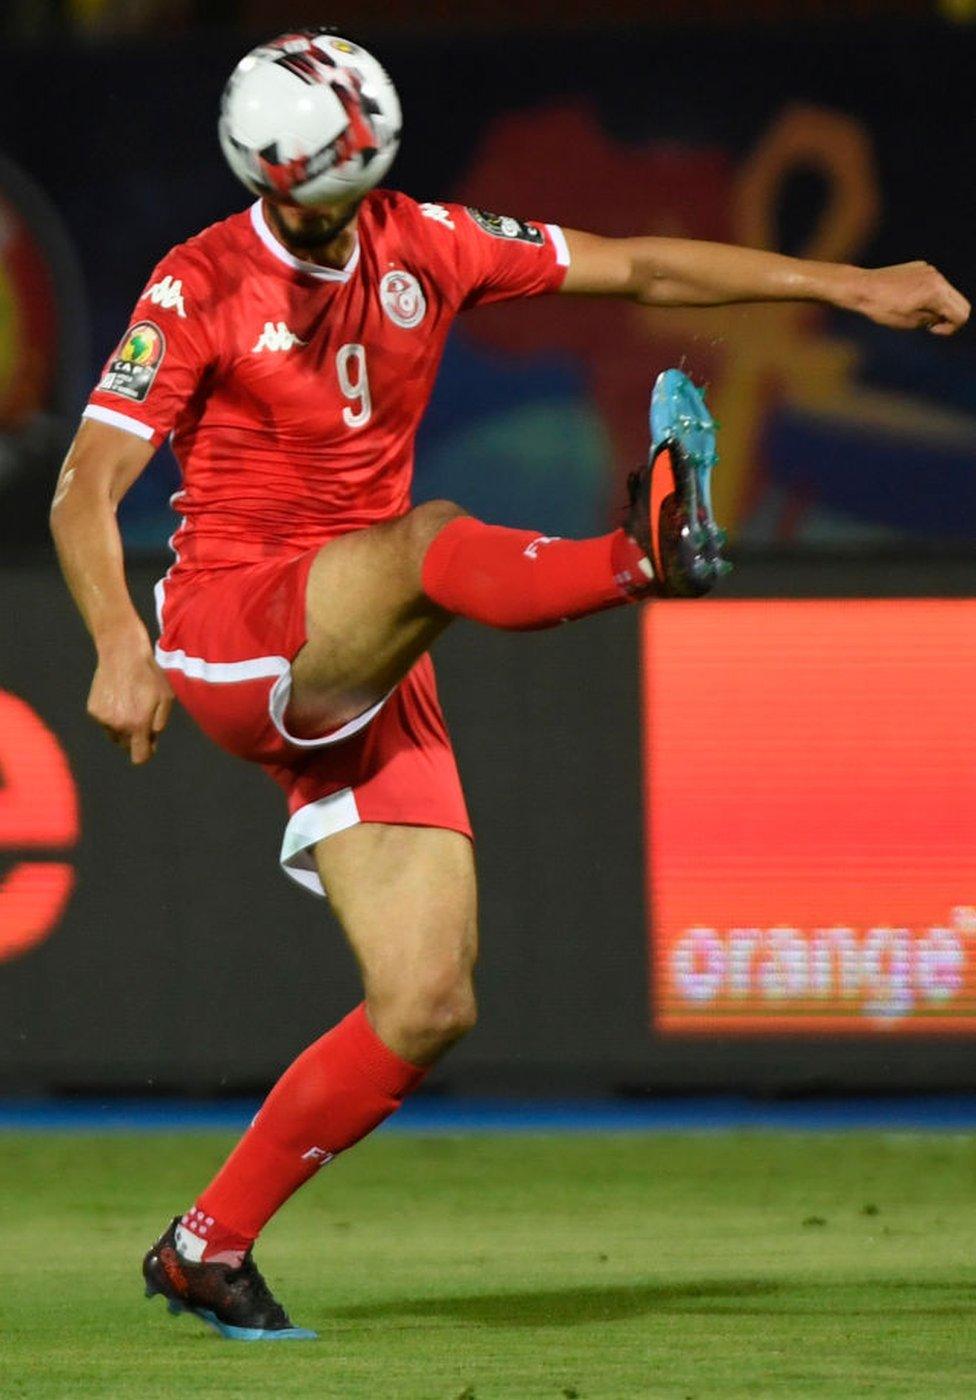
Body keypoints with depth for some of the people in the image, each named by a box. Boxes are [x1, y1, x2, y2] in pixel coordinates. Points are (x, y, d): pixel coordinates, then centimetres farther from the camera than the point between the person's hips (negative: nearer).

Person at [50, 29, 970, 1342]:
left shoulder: (424, 246, 7)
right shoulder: (200, 287, -6)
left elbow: (636, 269, 11)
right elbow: (86, 492, -14)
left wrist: (851, 286, 6)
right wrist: (120, 644, -33)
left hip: (362, 679, 6)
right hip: (230, 636, -5)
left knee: (428, 1006, -3)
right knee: (427, 540, -35)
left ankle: (209, 1245, 6)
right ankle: (643, 552, -67)